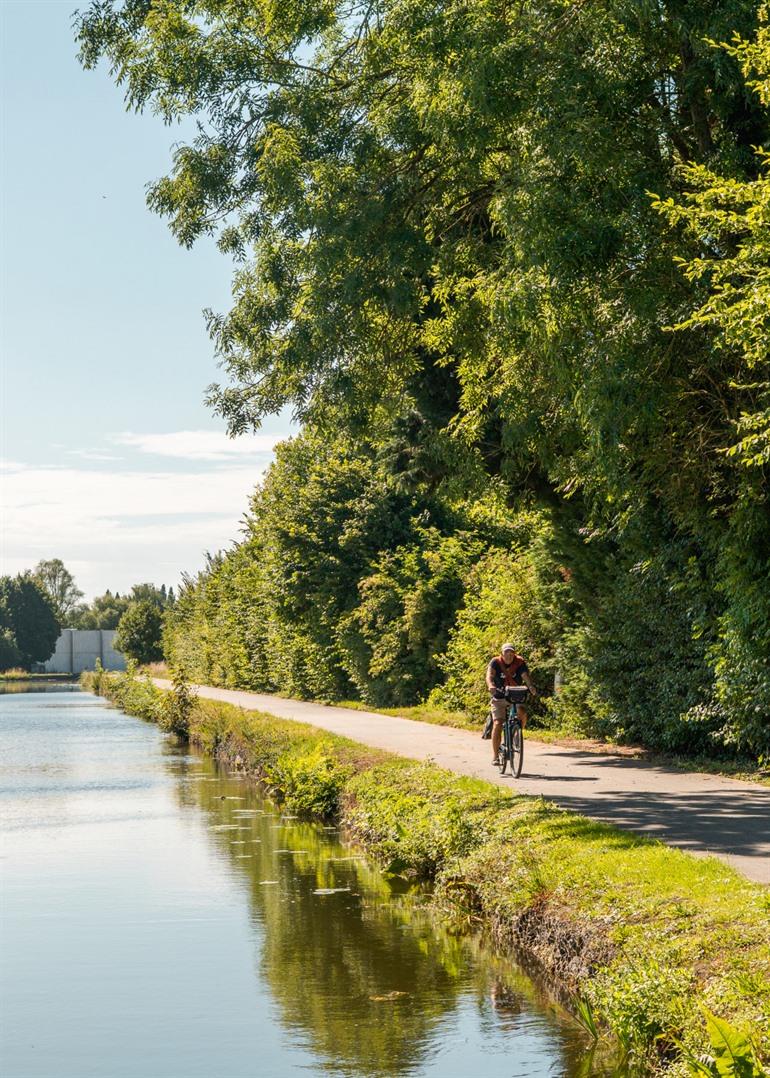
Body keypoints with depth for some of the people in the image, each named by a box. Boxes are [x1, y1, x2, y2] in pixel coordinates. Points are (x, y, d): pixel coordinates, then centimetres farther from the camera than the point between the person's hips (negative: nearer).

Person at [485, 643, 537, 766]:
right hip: (498, 698, -1)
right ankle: (495, 756, -6)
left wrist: (531, 687, -46)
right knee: (497, 724, -14)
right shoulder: (495, 662, -11)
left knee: (522, 713, -29)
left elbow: (526, 676, -24)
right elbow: (489, 675, -28)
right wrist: (491, 686, -51)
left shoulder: (520, 663, -9)